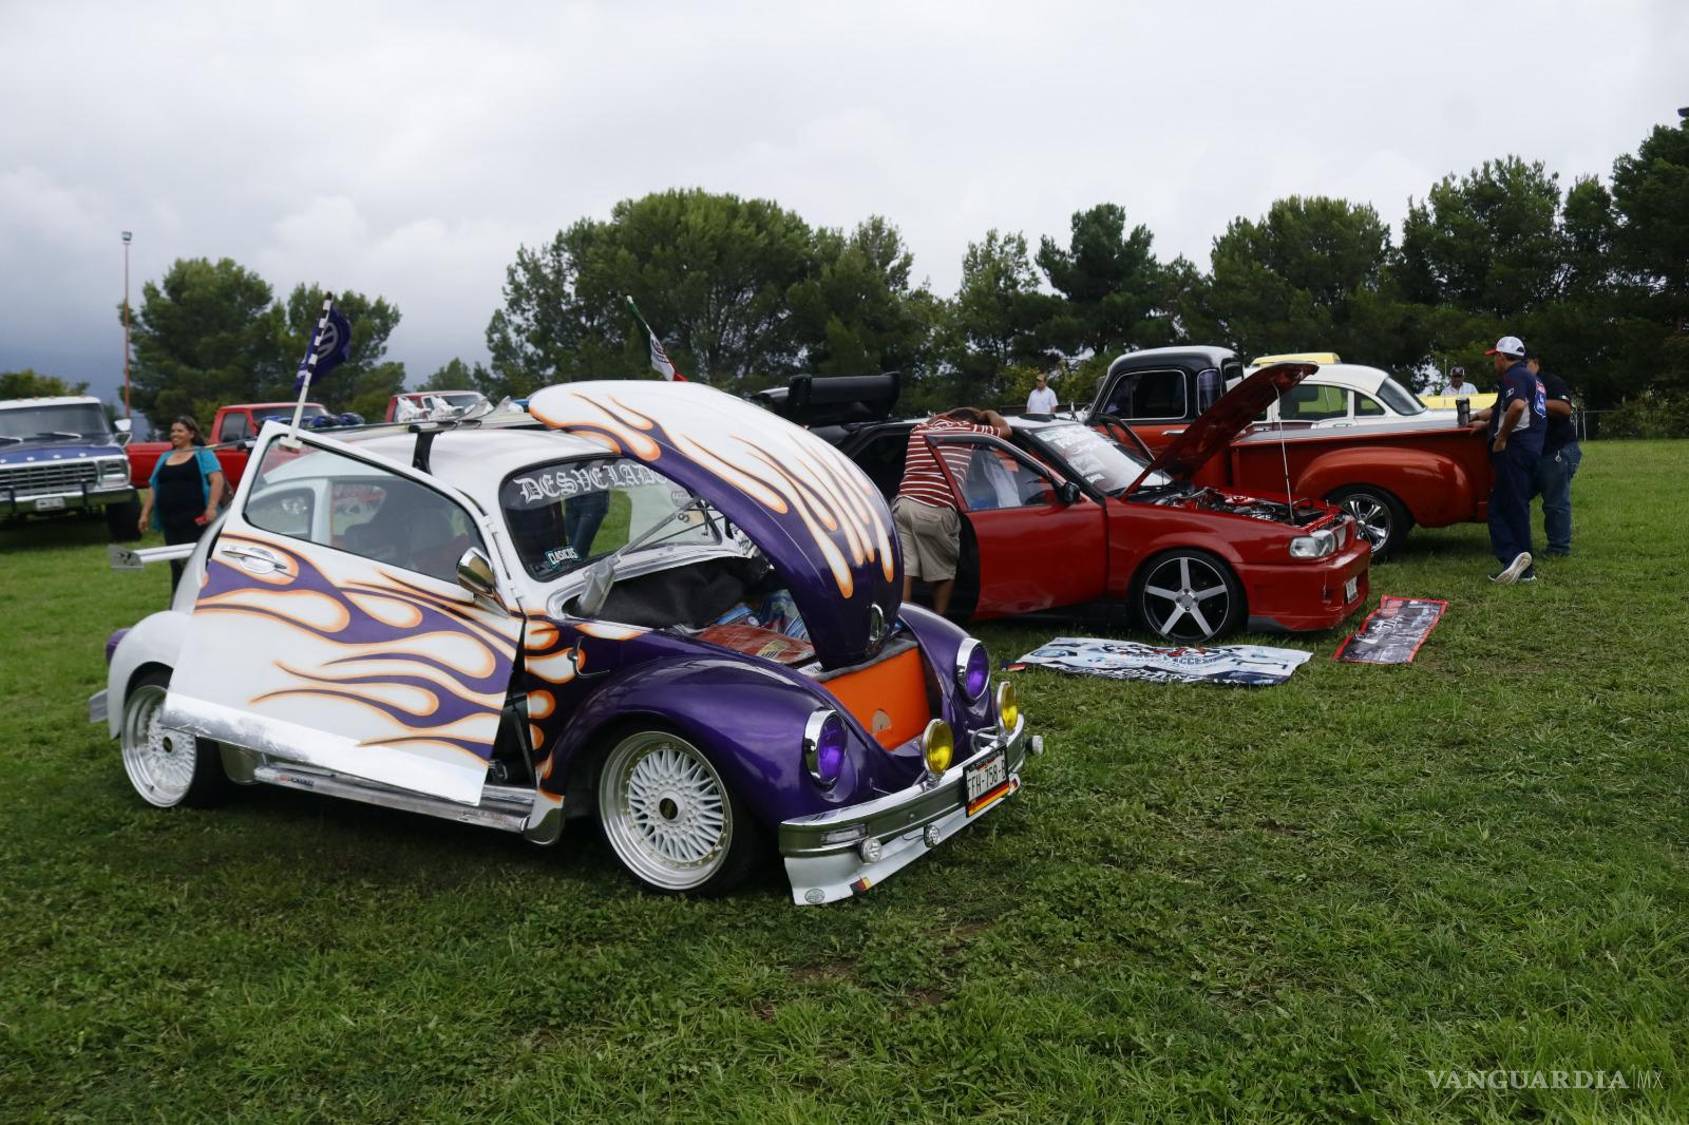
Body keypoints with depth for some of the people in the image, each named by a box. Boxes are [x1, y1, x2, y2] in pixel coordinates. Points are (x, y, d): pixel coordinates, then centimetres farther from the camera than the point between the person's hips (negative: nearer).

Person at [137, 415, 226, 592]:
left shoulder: (203, 455, 2)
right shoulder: (165, 458, 20)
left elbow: (217, 480, -10)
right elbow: (153, 488, 21)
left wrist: (211, 508, -21)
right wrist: (145, 514, 14)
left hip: (195, 520, -6)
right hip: (170, 521, 6)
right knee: (176, 564, 8)